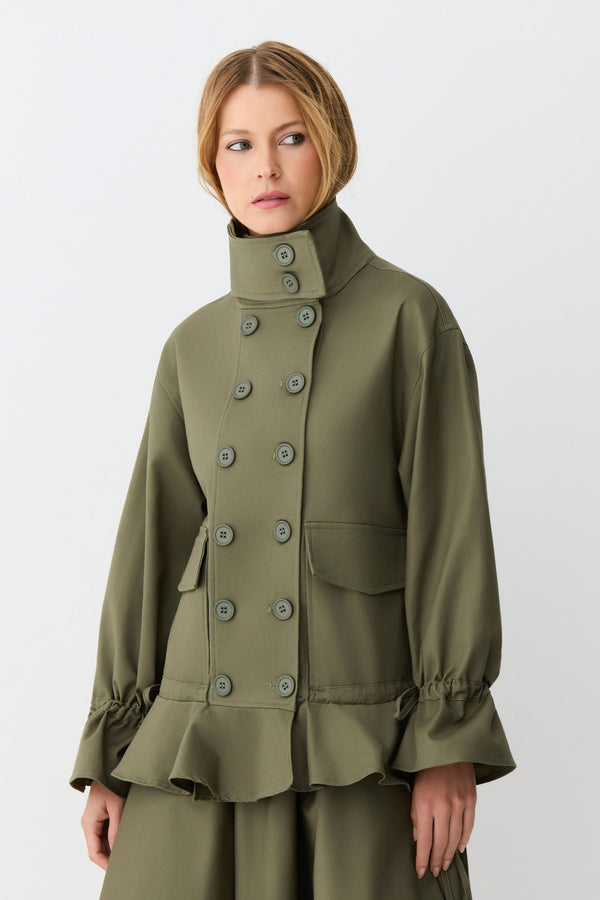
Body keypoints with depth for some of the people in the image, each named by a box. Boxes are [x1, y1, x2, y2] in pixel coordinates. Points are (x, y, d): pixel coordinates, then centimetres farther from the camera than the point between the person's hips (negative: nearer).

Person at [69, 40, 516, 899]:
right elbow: (152, 544, 10)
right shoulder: (195, 345, 10)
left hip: (358, 741, -3)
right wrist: (109, 755, 8)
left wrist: (451, 743, -9)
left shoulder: (407, 315, -2)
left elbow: (450, 530, -5)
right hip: (204, 734, 4)